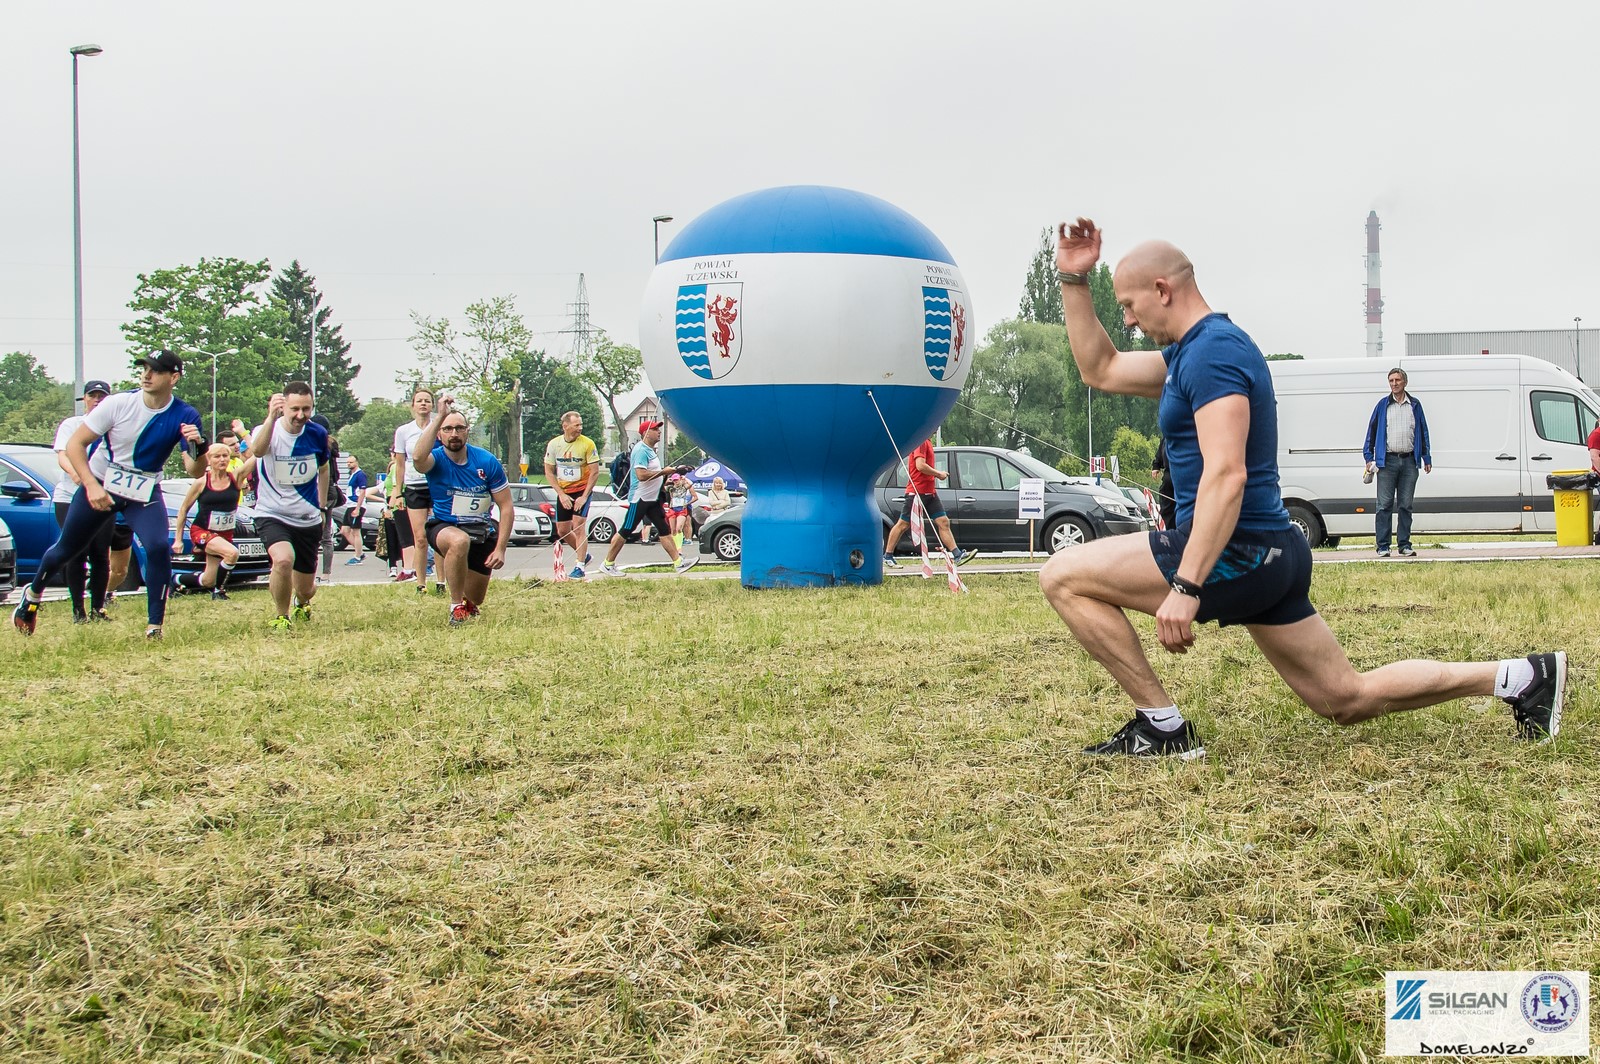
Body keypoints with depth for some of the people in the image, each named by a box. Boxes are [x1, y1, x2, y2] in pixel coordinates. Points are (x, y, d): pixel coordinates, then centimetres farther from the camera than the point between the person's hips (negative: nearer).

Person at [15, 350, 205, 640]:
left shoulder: (184, 417, -16)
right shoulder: (118, 403, -20)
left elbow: (194, 471, -17)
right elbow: (75, 444, -14)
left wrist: (198, 448, -39)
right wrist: (91, 485, -26)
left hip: (144, 494, 0)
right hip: (99, 485, 0)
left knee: (158, 548, -23)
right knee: (67, 550, 13)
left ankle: (155, 625, -10)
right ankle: (32, 595, 42)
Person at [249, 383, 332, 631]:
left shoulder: (317, 434, -4)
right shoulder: (268, 430, -15)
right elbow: (257, 451, -41)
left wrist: (321, 507, 17)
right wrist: (271, 417, -55)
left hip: (308, 520, 3)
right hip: (272, 515, -3)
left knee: (306, 589, 10)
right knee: (283, 559, -34)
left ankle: (301, 603, 52)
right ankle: (280, 617, -6)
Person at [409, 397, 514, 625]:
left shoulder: (487, 462, -10)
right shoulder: (436, 459, -14)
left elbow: (506, 507, -6)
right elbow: (417, 458, -41)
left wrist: (500, 549, -15)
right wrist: (440, 416, -38)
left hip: (481, 530, 3)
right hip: (444, 527, -3)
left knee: (475, 600, 8)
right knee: (460, 541, -40)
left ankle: (467, 604, 50)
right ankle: (456, 608, -22)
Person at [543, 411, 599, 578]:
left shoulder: (588, 444, -14)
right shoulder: (554, 444, -6)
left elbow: (595, 472, -11)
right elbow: (549, 472, 0)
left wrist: (584, 497, -16)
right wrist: (561, 495, -9)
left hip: (582, 490, -4)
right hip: (563, 492, 4)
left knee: (578, 526, -15)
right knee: (562, 531, 8)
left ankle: (579, 567, -10)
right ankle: (584, 555, 30)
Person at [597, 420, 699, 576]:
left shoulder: (650, 450, 14)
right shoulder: (641, 450, -17)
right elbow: (641, 475, -27)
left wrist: (674, 471, 15)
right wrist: (664, 472, -22)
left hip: (652, 499, 10)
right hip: (639, 498, -10)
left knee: (664, 530, 5)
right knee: (626, 531, -3)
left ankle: (678, 562, 5)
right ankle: (607, 564, 4)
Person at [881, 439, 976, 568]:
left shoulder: (927, 442, 15)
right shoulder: (920, 441, -14)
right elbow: (920, 466, -24)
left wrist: (937, 473, 11)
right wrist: (938, 474, -12)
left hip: (929, 492, 9)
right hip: (916, 491, -9)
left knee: (943, 522, 2)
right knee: (903, 524, 1)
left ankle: (958, 555, -1)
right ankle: (888, 556, 11)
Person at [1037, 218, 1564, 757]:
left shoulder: (1213, 352, -15)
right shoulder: (1189, 352, 16)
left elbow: (1226, 476, -25)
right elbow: (1100, 370, 27)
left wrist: (1185, 588, -30)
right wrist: (1074, 280, 18)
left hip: (1235, 553, -10)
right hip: (1271, 558, 10)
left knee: (1063, 576, -9)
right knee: (1349, 699, 16)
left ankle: (1162, 727, -7)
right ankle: (1521, 676, 18)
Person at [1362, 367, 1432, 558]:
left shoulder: (1415, 405, 10)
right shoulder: (1382, 405, 6)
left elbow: (1423, 432, 14)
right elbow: (1372, 431, 7)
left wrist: (1426, 458, 11)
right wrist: (1369, 457, 1)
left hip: (1409, 461, 2)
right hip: (1387, 461, -2)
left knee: (1405, 505, 5)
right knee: (1385, 505, -4)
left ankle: (1405, 545, 10)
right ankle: (1383, 547, -2)